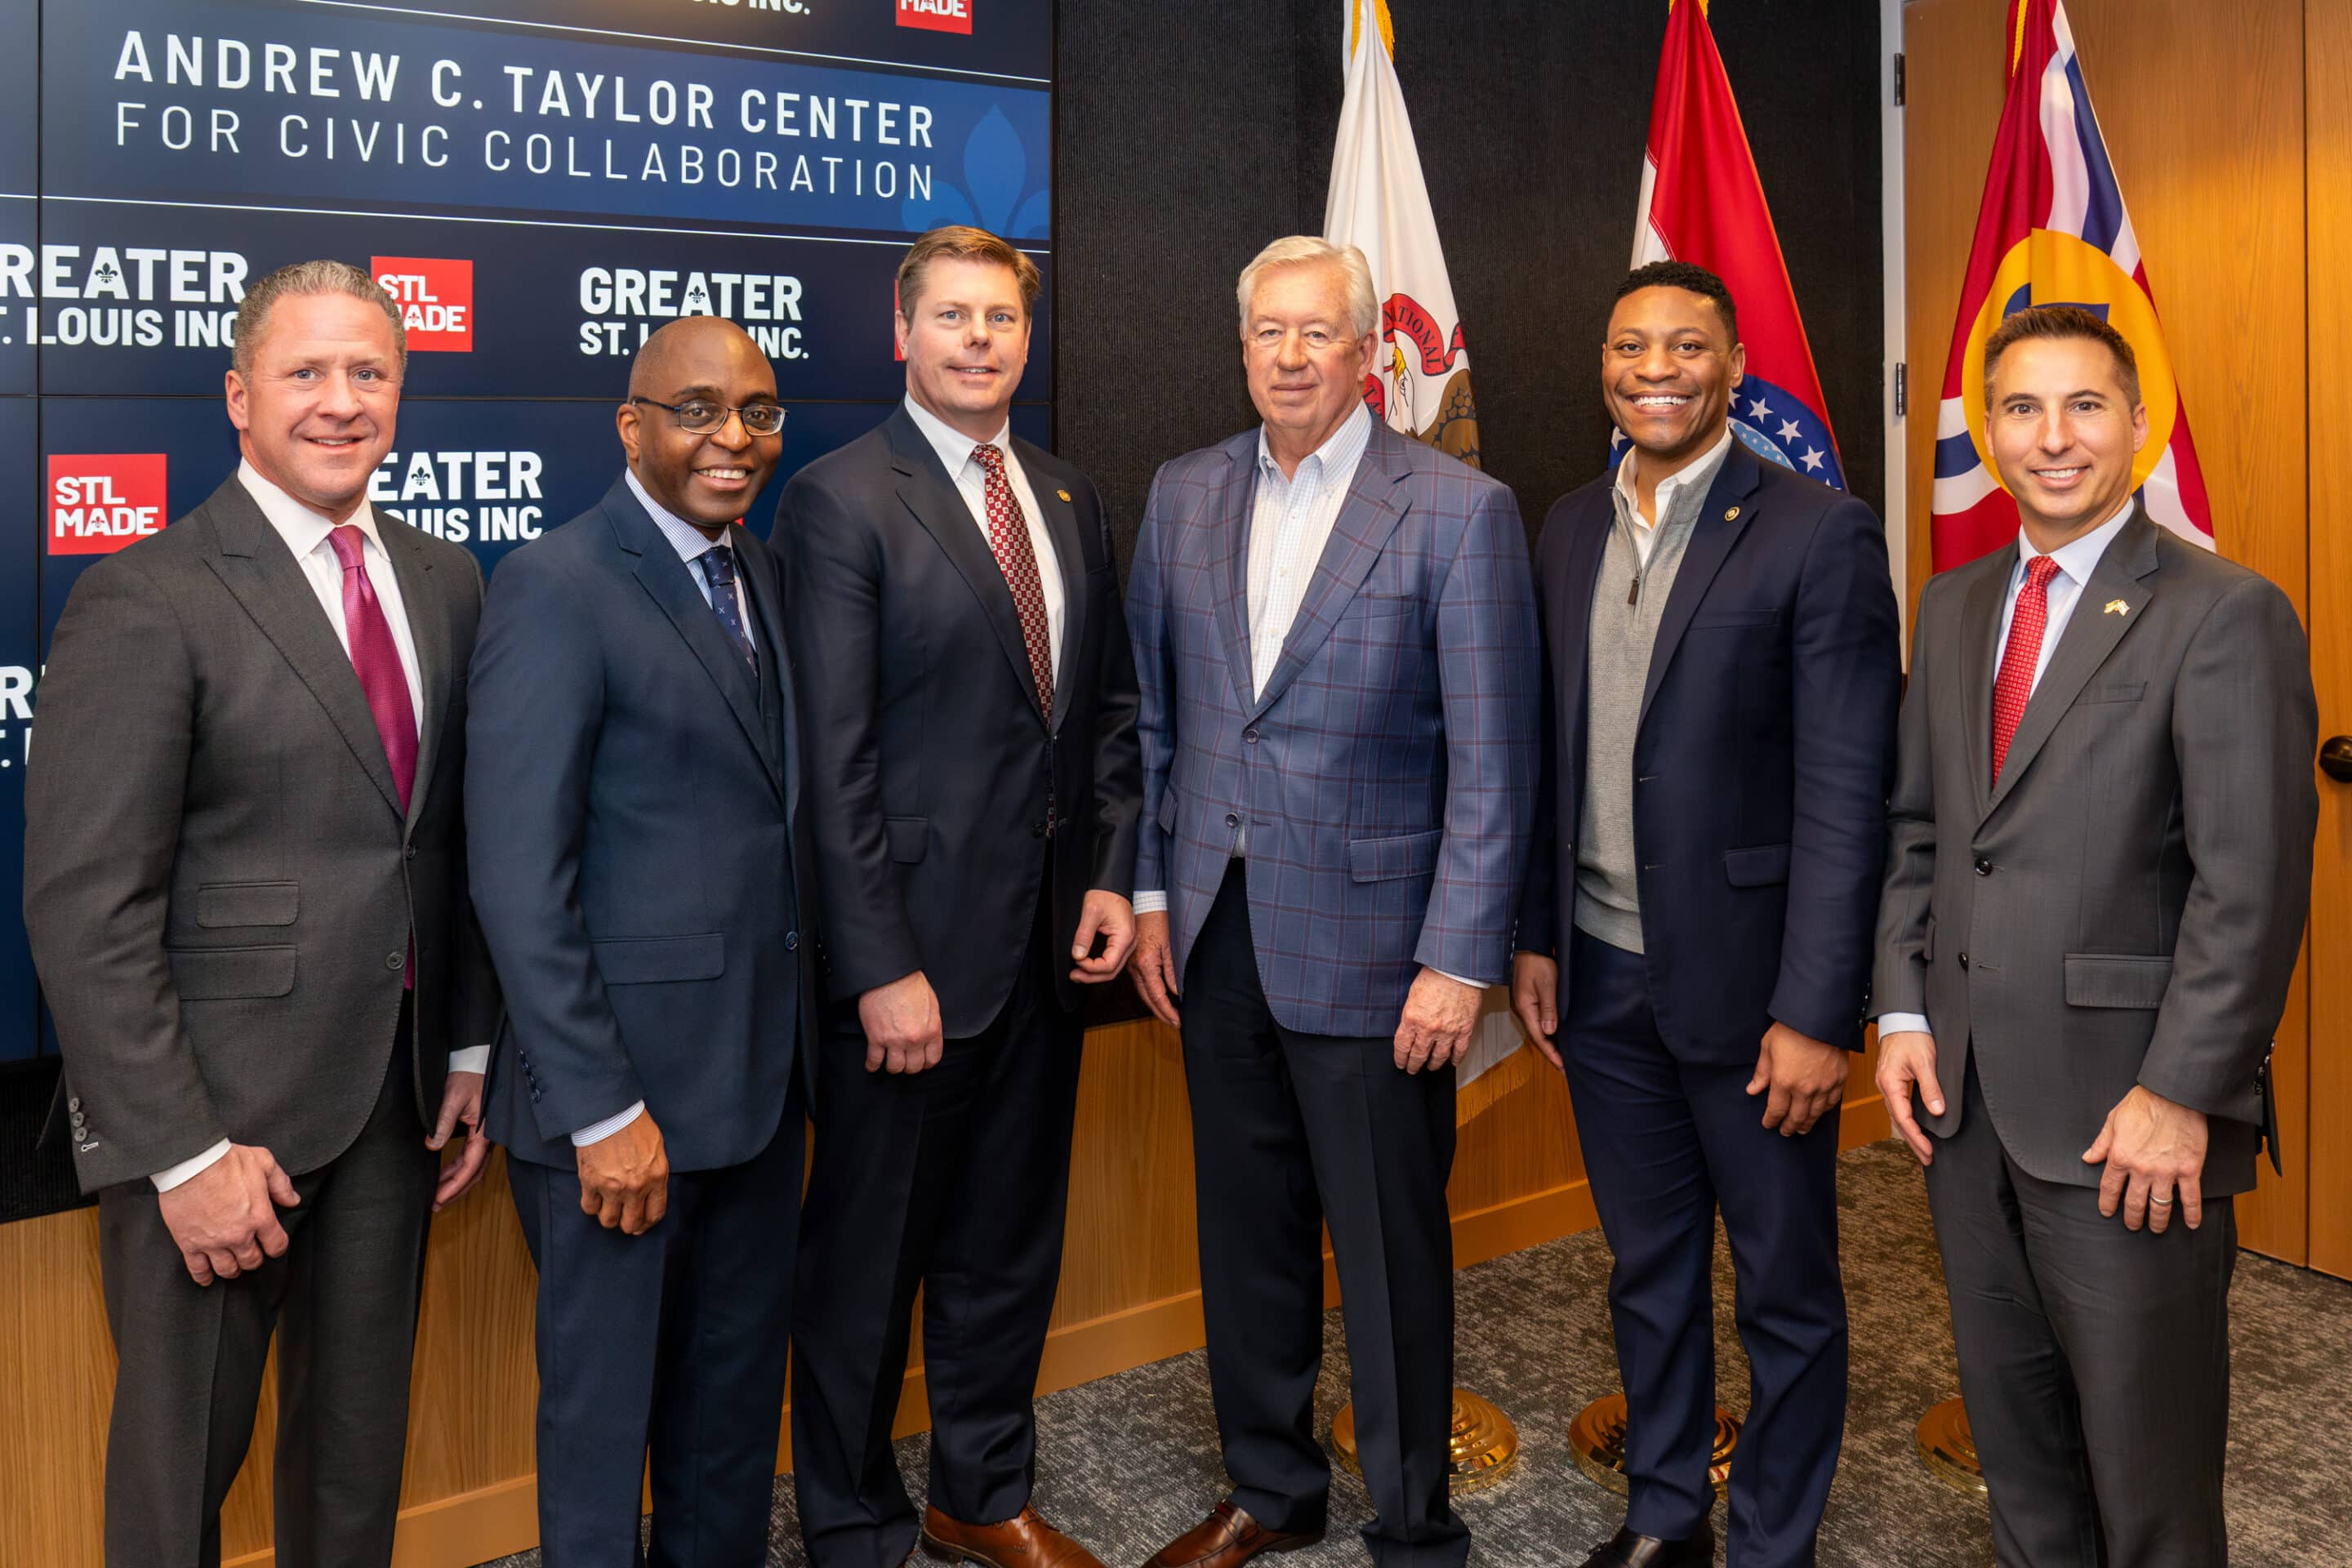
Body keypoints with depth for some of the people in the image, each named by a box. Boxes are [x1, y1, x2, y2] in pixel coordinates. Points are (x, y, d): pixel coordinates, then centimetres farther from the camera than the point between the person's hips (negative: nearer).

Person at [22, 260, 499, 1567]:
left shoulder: (446, 583, 7)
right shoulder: (147, 603, -13)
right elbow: (85, 910, -16)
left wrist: (473, 1049, 8)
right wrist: (184, 1151, -17)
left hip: (396, 1094, 6)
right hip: (219, 1107, -5)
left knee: (361, 1440, 20)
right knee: (185, 1455, 11)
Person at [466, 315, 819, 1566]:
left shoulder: (757, 575, 10)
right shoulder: (556, 586, -14)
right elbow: (518, 881, -18)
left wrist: (797, 1028, 6)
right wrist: (601, 1110, -19)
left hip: (761, 1075, 8)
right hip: (621, 1087, -7)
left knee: (739, 1382, 21)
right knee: (605, 1398, 10)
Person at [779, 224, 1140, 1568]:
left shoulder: (1071, 498, 11)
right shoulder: (841, 499, -9)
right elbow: (835, 757, -14)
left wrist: (1112, 876, 3)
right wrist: (883, 968, -17)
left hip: (1049, 942, 6)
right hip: (916, 945, -6)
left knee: (1011, 1244, 19)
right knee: (868, 1258, 9)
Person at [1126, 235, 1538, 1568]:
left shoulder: (1460, 510, -7)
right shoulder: (1185, 495, 8)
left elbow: (1492, 760, -9)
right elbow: (1152, 708, 13)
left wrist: (1460, 961, -13)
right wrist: (1150, 889, 8)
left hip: (1366, 939, -4)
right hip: (1215, 933, 5)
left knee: (1393, 1254, 6)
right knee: (1248, 1235, 17)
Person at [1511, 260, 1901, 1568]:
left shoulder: (1821, 534, -11)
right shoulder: (1572, 530, 8)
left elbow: (1846, 794, -14)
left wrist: (1816, 1012, -17)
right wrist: (1535, 937, 9)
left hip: (1746, 979, -5)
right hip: (1602, 978, 5)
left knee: (1786, 1288, 11)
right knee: (1649, 1271, 19)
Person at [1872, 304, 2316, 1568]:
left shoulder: (2226, 614, -10)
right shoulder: (1951, 607, 11)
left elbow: (2253, 883, -14)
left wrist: (2182, 1095, -17)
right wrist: (1906, 1012, 4)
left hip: (2128, 1122, -6)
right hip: (1966, 1100, 6)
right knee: (2013, 1434, 19)